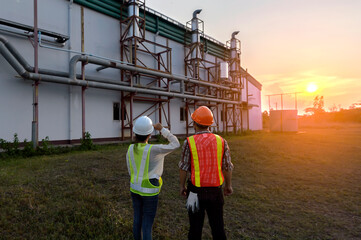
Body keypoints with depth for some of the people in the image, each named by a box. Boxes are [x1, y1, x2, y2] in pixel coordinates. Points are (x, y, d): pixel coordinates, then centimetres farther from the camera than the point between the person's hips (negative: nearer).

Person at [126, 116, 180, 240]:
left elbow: (131, 170, 5)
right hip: (149, 191, -6)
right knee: (147, 223, 9)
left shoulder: (130, 149, -8)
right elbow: (175, 144, -17)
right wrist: (162, 129, -12)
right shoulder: (153, 150, -27)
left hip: (134, 188, 6)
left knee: (137, 218, 22)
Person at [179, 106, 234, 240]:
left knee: (195, 225, 15)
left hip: (196, 190, -1)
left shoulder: (189, 142, -11)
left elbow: (183, 167, -6)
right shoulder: (221, 141, -6)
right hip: (215, 190, 2)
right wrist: (228, 185, 15)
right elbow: (227, 167, 1)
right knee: (218, 226, 17)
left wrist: (182, 186, 8)